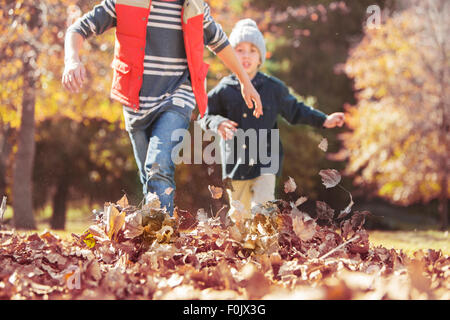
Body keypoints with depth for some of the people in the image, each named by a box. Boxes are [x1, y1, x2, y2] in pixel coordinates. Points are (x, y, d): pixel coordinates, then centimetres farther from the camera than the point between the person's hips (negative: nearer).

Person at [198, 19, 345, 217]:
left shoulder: (273, 88, 2)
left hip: (266, 162, 0)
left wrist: (324, 120, 9)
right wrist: (217, 123, -17)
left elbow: (294, 111, 14)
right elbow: (204, 116, 5)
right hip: (236, 163, 0)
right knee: (239, 212, 9)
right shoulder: (224, 90, -1)